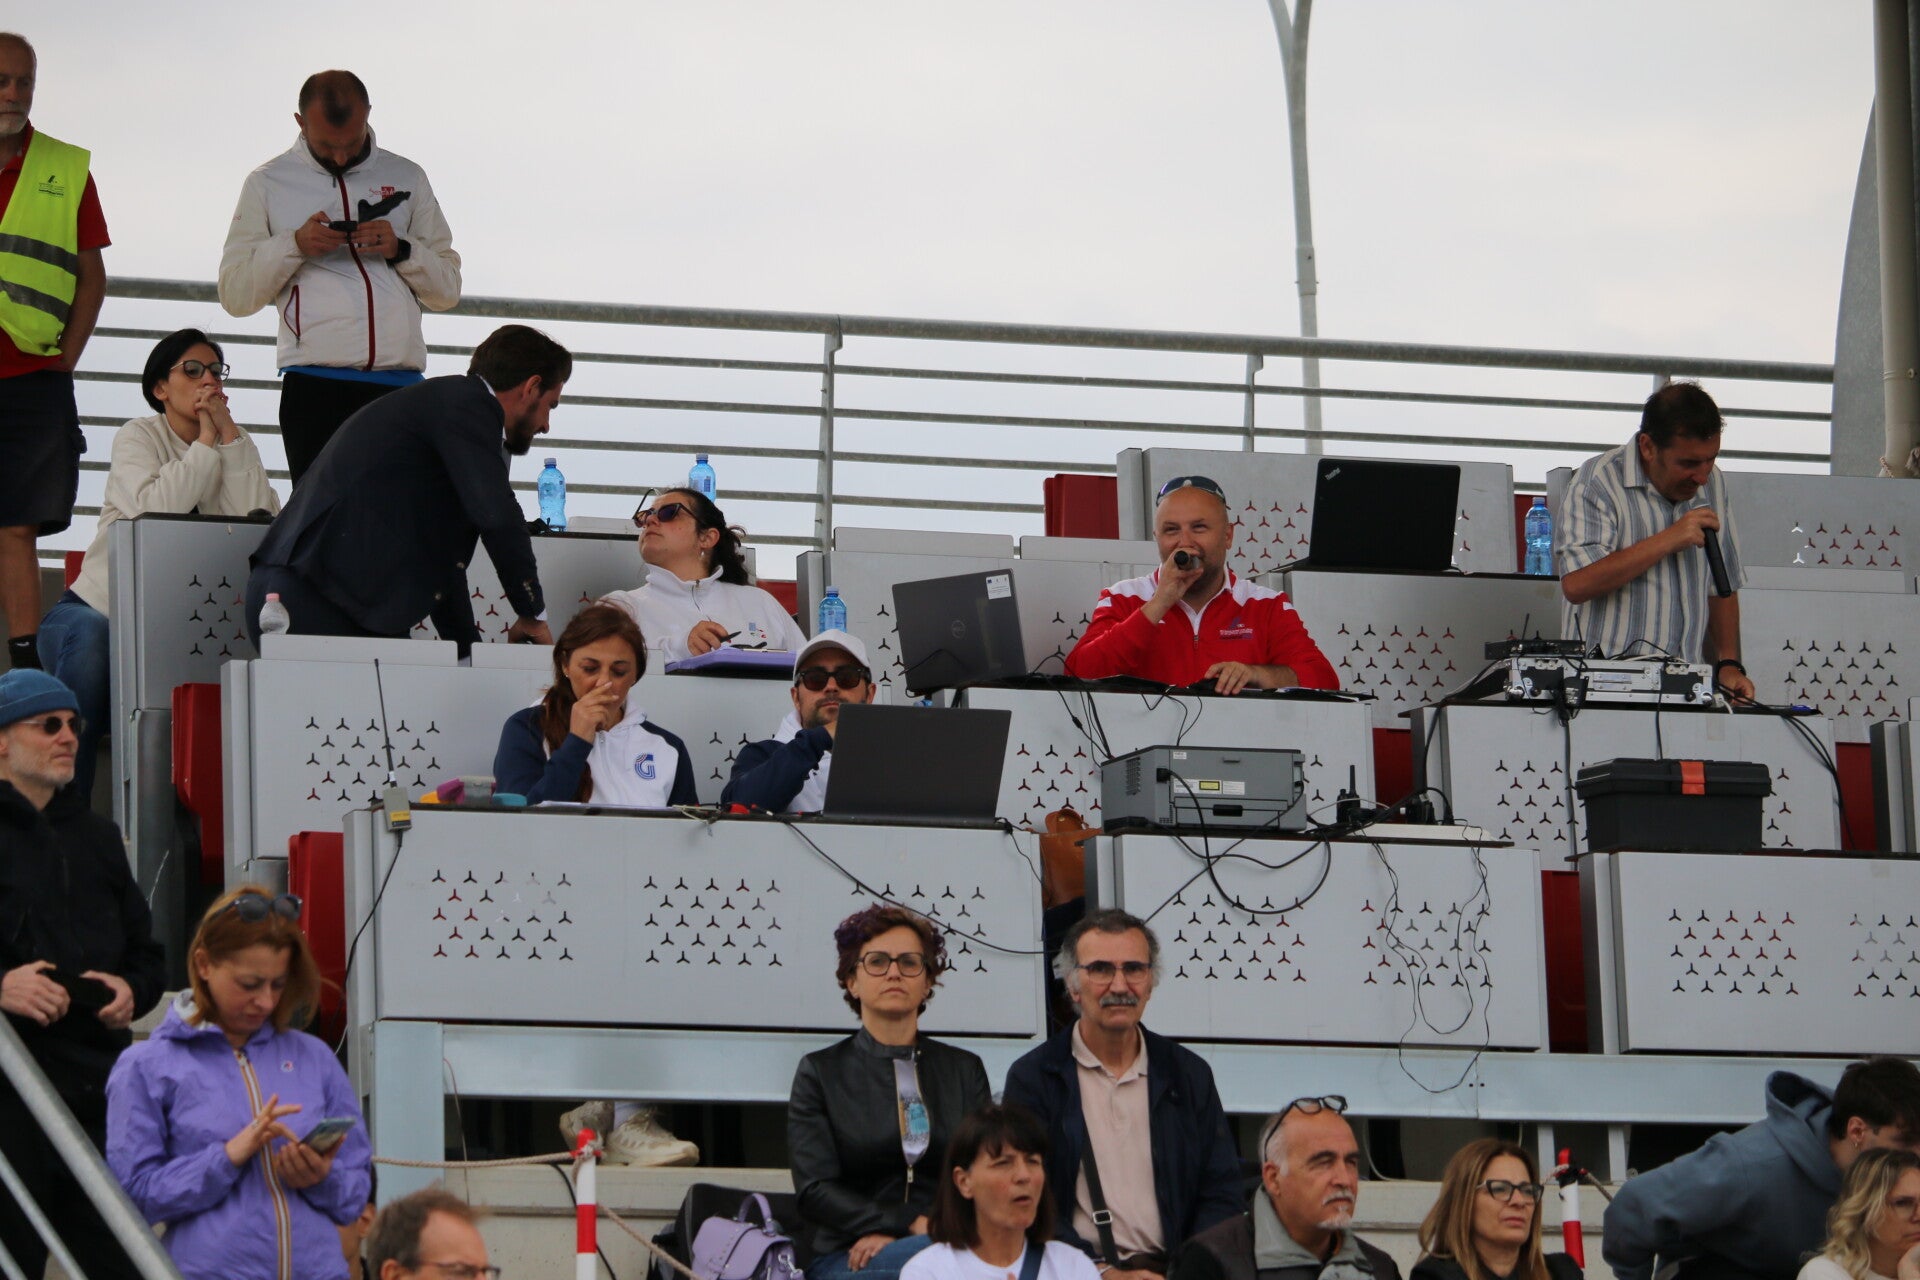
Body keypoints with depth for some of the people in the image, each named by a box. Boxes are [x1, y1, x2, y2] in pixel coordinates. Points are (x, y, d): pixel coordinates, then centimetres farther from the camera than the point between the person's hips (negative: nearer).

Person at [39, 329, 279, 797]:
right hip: (98, 606, -3)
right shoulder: (139, 437, -1)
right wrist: (205, 441, -14)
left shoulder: (233, 445, 9)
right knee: (90, 640, -38)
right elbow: (156, 508, -23)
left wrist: (230, 437, -11)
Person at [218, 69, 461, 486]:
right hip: (315, 386, -2)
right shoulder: (268, 184, 13)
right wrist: (294, 245, -6)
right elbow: (234, 295, 8)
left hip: (400, 384, 2)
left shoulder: (406, 178, 18)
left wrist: (401, 250, -1)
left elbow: (447, 289, 17)